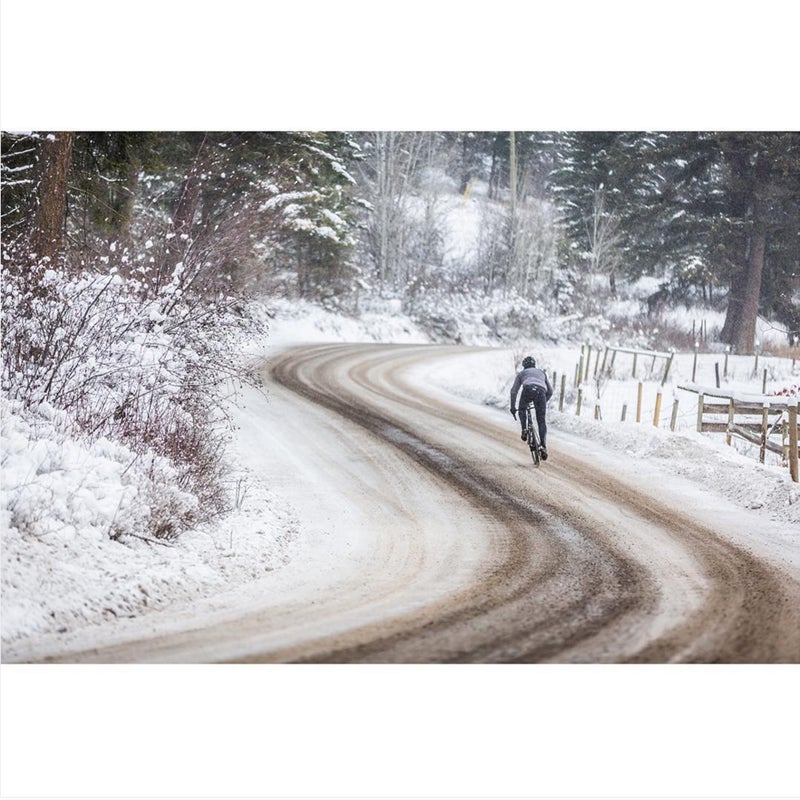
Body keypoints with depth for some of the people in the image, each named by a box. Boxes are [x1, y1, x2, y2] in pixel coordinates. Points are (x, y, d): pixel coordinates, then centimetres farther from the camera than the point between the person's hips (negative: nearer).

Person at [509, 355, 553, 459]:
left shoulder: (521, 373, 34)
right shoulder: (542, 372, 40)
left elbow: (513, 391, 28)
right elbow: (550, 391, 37)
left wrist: (513, 407, 34)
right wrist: (544, 402, 51)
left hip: (528, 389, -1)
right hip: (541, 391, 1)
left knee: (522, 410, 31)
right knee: (542, 421, 5)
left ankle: (524, 430, 11)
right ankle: (543, 446, -8)